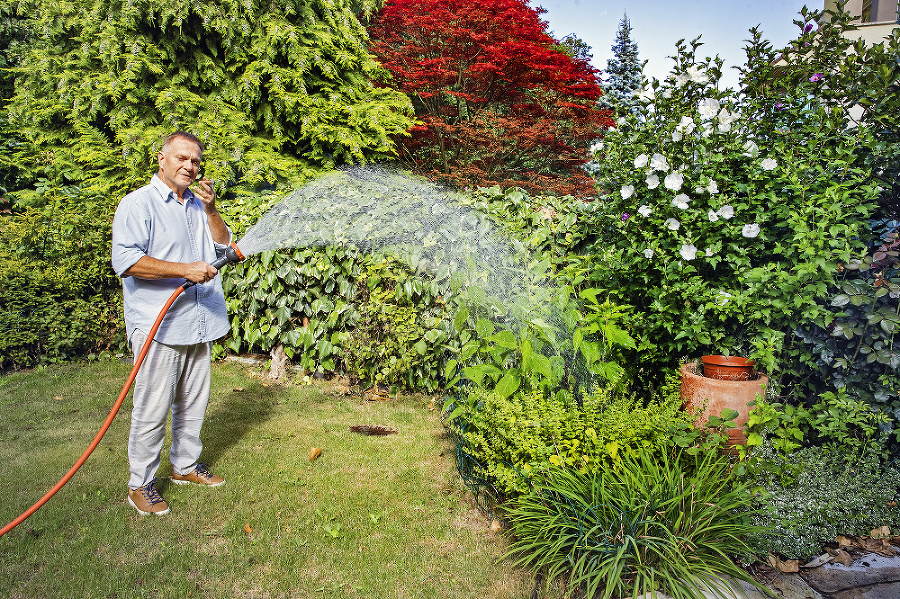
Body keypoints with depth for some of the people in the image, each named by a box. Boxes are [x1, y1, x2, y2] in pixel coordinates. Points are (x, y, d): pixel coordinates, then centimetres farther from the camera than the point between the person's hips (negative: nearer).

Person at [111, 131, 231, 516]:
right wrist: (184, 270, -22)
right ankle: (140, 484, 13)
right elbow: (126, 260, -16)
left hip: (199, 325, 7)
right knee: (152, 409, -1)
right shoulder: (138, 204, -5)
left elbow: (224, 246, 12)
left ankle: (185, 465, 31)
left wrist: (210, 209, -2)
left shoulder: (199, 206, 16)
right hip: (158, 327, -6)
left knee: (193, 403, 15)